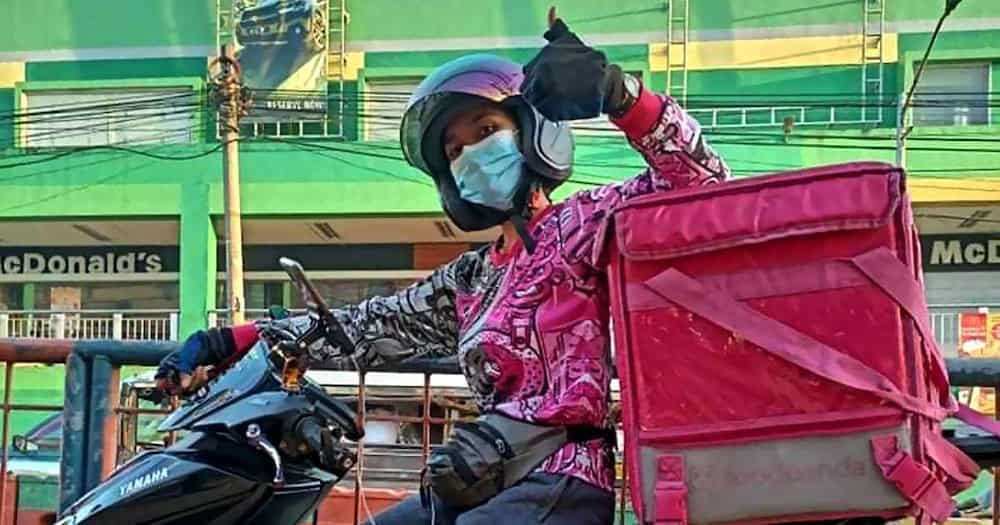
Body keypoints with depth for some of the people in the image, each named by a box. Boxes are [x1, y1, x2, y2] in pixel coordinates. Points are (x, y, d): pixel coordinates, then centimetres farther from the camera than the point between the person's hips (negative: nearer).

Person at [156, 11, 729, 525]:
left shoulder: (583, 223, -1)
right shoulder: (469, 280, 20)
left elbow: (698, 180, -14)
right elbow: (369, 326, 19)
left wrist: (618, 92, -29)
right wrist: (229, 341, 15)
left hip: (558, 477, -8)